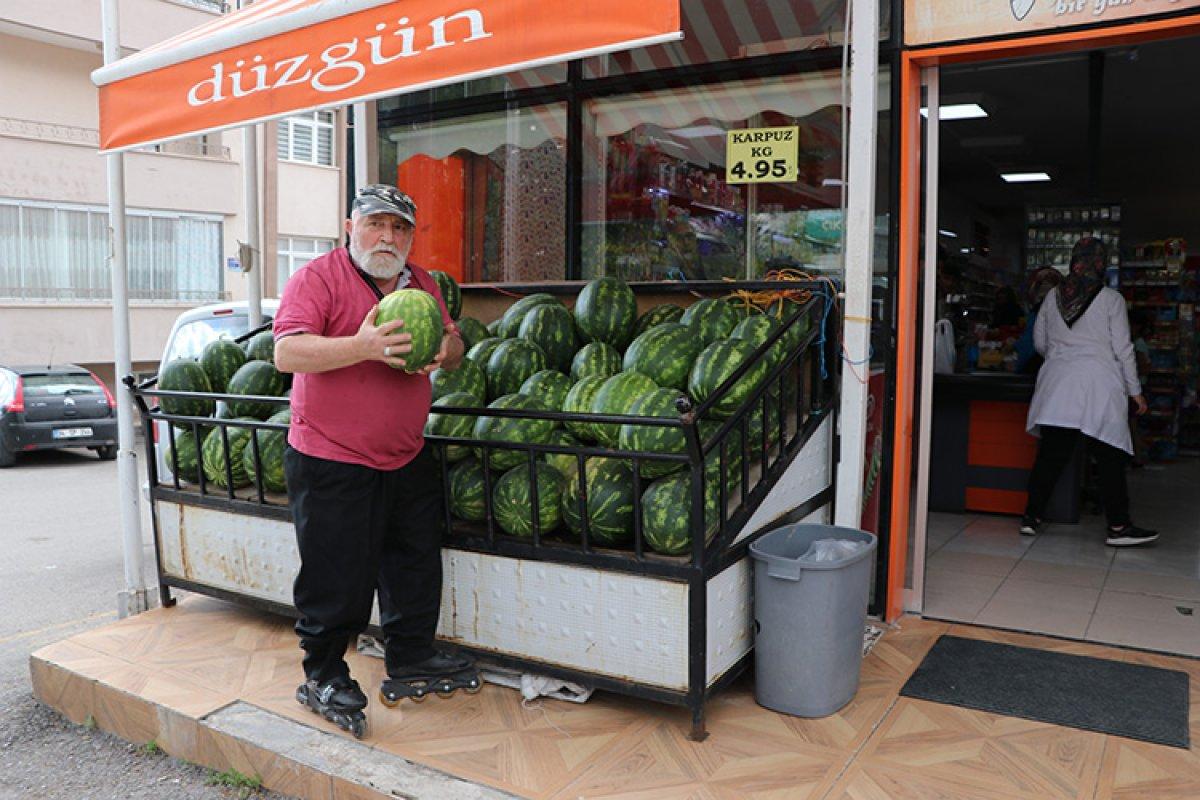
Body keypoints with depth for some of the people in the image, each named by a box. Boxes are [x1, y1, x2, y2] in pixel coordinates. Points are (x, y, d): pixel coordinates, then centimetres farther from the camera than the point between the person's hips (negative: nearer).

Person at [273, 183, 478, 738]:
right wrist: (361, 346, -32)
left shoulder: (420, 283, 12)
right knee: (335, 578, 2)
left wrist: (445, 348, -8)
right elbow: (286, 353, -20)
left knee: (416, 568, 15)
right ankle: (322, 677, 23)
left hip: (408, 459, 7)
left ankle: (410, 663, 33)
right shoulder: (317, 278, -9)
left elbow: (453, 346, 17)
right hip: (331, 462, -6)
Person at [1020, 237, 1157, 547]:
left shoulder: (1053, 296, 7)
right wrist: (1135, 390, 6)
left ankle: (1031, 516, 8)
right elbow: (1122, 349, -1)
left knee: (1051, 453, 6)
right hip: (1098, 385, -3)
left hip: (1057, 383, 4)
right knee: (1110, 458, 2)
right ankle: (1118, 526, 6)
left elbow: (1039, 342, 15)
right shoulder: (1111, 299, -3)